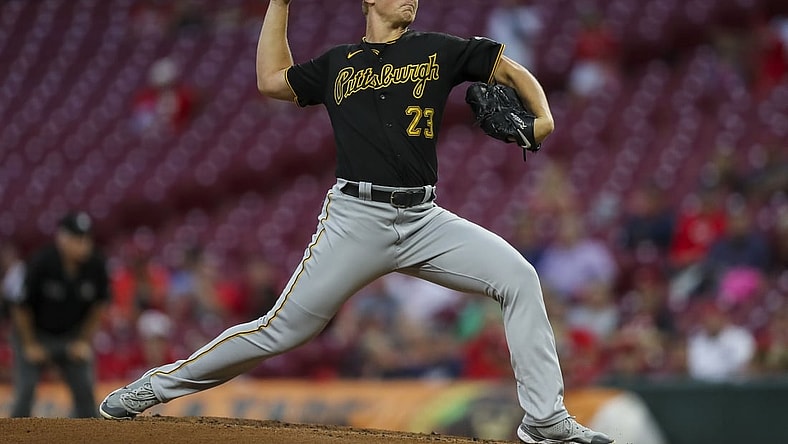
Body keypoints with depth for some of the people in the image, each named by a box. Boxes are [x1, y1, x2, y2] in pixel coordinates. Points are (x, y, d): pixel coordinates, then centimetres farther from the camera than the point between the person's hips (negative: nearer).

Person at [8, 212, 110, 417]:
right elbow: (21, 308, -16)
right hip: (35, 333, -3)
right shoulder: (41, 262, -27)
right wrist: (30, 345, -10)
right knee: (25, 390, -11)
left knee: (85, 390, -3)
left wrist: (85, 341, -1)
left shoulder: (96, 264, -17)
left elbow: (98, 305, 0)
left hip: (72, 336, 3)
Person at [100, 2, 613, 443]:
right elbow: (272, 80, 24)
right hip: (357, 219, -2)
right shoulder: (338, 64, 15)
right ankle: (156, 386, 9)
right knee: (282, 329, -5)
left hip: (423, 220, 2)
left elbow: (511, 70, 12)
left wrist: (542, 118, -7)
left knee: (518, 278, -14)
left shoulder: (438, 50, 13)